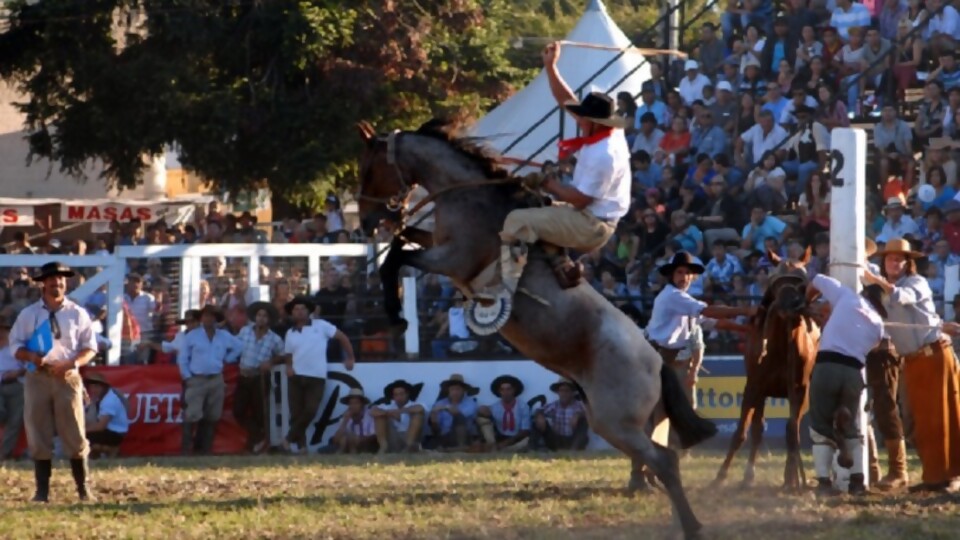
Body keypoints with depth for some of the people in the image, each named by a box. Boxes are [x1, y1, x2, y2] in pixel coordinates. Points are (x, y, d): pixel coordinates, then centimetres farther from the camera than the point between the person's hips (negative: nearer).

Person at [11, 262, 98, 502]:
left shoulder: (78, 314, 6)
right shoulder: (28, 314, 7)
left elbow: (90, 347, 5)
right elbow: (16, 346, 6)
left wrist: (71, 364, -13)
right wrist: (31, 357, -15)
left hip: (67, 378, -1)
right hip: (37, 378, 1)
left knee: (75, 435, -2)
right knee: (38, 436, 1)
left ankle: (83, 489, 4)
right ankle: (42, 490, 6)